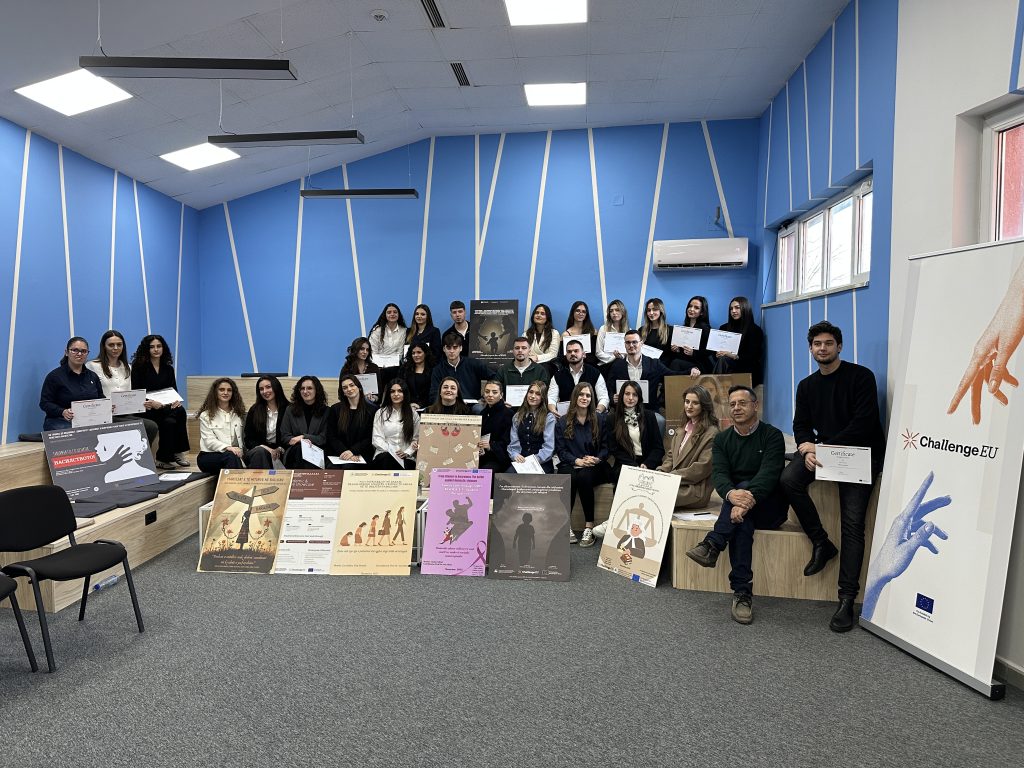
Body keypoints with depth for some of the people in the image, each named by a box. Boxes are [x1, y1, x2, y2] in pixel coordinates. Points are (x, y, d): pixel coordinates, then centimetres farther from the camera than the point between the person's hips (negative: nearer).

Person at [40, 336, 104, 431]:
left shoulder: (93, 376, 17)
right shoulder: (54, 376, 2)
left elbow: (101, 399, 22)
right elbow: (45, 403, -2)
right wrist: (62, 412, -21)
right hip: (61, 422, -4)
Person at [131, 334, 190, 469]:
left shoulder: (168, 368, 16)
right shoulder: (138, 367, 1)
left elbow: (174, 390, 13)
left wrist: (177, 400, -12)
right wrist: (151, 403, -25)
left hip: (166, 407, 5)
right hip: (146, 410, -5)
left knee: (170, 421, -31)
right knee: (179, 412, -32)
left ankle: (164, 458, -18)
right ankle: (177, 452, -20)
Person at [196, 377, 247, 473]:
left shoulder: (238, 414, 19)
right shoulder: (206, 415, 8)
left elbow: (242, 438, 10)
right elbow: (209, 441, -5)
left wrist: (240, 451, -11)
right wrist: (227, 448, -24)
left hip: (235, 455, 3)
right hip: (209, 456, -2)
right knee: (231, 456, -36)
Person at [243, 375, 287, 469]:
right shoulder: (254, 410, 9)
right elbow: (248, 440, 8)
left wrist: (280, 449, -15)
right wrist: (264, 447, -12)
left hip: (279, 453, -1)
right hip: (257, 449, 1)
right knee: (260, 452, -35)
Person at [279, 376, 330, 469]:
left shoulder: (325, 411, 11)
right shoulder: (290, 410, 17)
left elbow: (324, 438, 3)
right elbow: (284, 436, 9)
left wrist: (303, 437, -11)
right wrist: (299, 441, -11)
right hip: (294, 452, 1)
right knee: (300, 448, -35)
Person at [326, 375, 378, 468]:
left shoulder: (371, 410, 6)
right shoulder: (335, 409, 13)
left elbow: (370, 439, 2)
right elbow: (331, 437, 7)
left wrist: (352, 451, -13)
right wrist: (345, 452, -9)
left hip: (360, 455, -1)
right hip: (337, 454, 2)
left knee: (348, 467, -33)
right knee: (333, 468, -31)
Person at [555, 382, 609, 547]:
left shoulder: (600, 419, 11)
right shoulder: (562, 422, 11)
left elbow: (606, 446, 8)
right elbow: (561, 450, 4)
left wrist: (597, 459, -12)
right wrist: (577, 460, -14)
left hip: (594, 466, 0)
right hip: (570, 464, 1)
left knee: (584, 476, -34)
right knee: (568, 477, -34)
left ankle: (589, 526, -28)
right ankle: (565, 526, -29)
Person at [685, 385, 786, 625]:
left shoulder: (772, 435, -4)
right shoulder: (722, 439, 8)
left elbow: (769, 473, -20)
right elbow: (719, 473, -9)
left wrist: (749, 498, -40)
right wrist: (731, 494, -34)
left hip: (769, 507, -2)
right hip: (740, 505, 2)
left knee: (744, 487, -33)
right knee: (741, 520, -33)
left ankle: (712, 545, -39)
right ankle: (742, 591, -36)